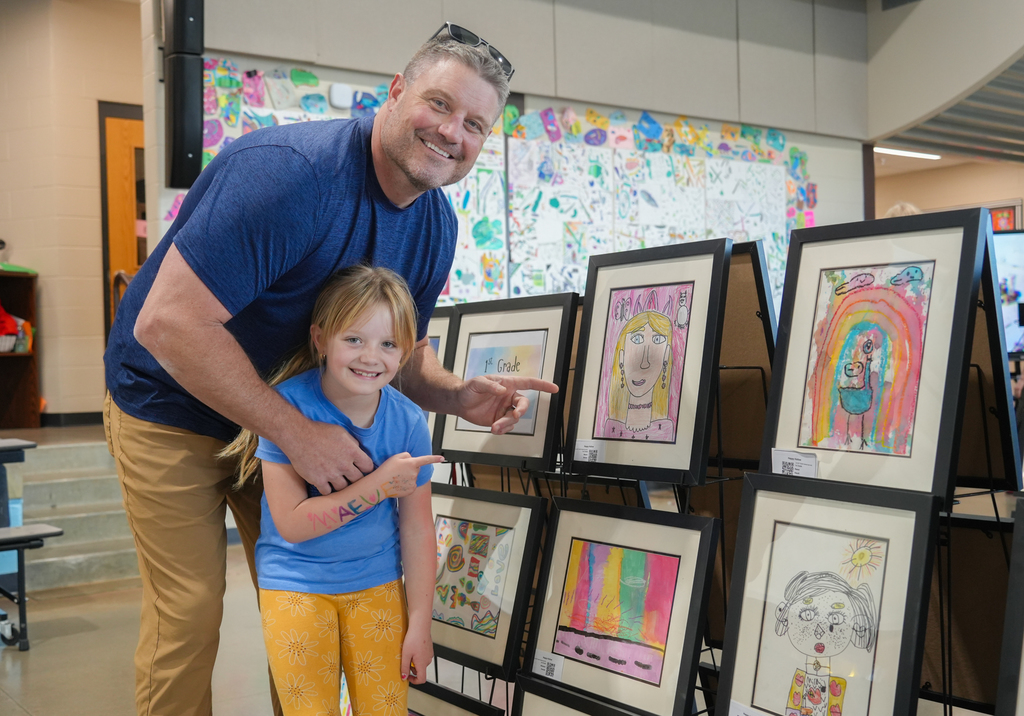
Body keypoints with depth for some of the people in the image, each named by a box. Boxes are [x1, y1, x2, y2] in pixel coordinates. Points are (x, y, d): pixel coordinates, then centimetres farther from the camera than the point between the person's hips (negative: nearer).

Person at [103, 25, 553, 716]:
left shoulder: (437, 227, -6)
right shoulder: (291, 171, -32)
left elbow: (402, 350, 6)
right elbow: (166, 324, -35)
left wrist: (458, 395, -18)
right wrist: (296, 433, -31)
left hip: (285, 415, 7)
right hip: (170, 407, -6)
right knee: (190, 608, -1)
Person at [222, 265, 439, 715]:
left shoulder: (408, 421, -10)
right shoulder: (288, 406, -19)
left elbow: (417, 529, -4)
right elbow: (291, 522, -21)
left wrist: (420, 624, 0)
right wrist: (377, 487, -27)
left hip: (377, 582, 3)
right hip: (295, 583, -2)